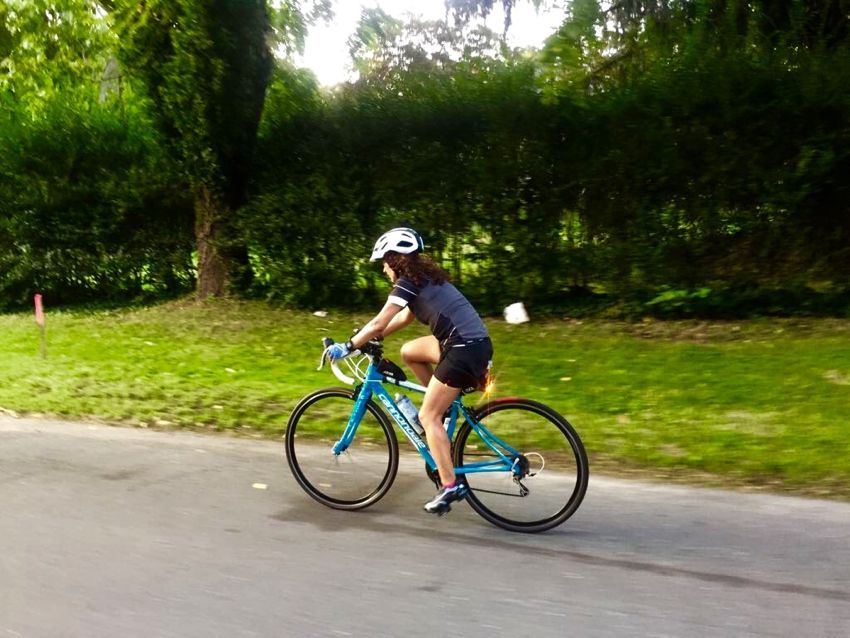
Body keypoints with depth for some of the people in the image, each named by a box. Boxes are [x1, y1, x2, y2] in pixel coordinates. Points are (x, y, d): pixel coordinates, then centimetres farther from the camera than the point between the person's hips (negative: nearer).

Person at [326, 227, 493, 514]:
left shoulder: (408, 282, -6)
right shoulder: (424, 277, 22)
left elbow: (379, 323, -9)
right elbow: (403, 318, 28)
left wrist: (348, 346, 0)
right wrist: (368, 338, 25)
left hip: (465, 348, -9)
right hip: (472, 342, 9)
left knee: (428, 416, -2)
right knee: (409, 352, 20)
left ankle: (450, 486, -3)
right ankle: (445, 404, 21)